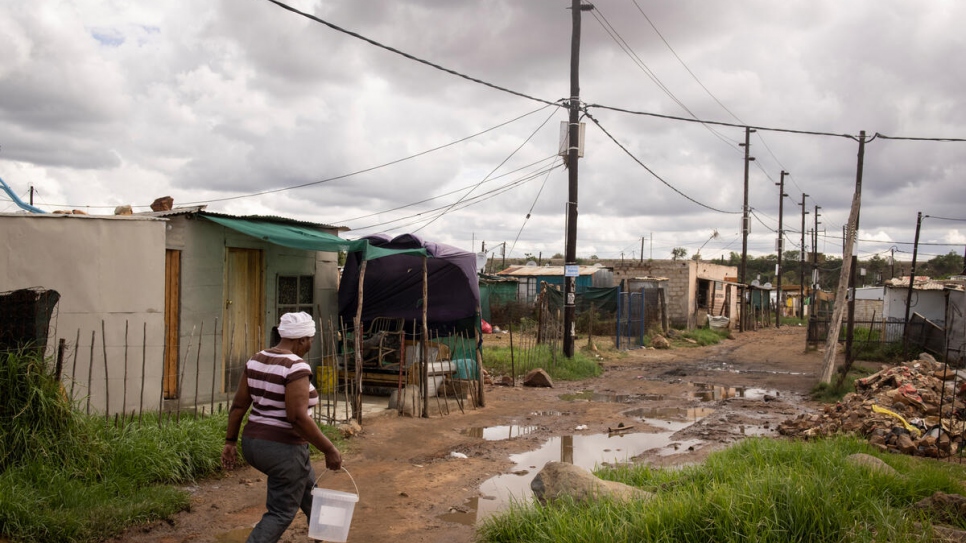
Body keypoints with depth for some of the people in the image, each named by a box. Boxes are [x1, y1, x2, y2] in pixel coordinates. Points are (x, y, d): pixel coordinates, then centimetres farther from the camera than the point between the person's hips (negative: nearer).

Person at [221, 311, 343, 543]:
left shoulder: (256, 361, 3)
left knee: (307, 485, 30)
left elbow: (238, 405, 6)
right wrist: (329, 450, -18)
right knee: (281, 514, 6)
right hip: (283, 450, -9)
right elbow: (298, 417, -26)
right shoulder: (297, 367, -21)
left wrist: (230, 442, 14)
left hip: (253, 444, 9)